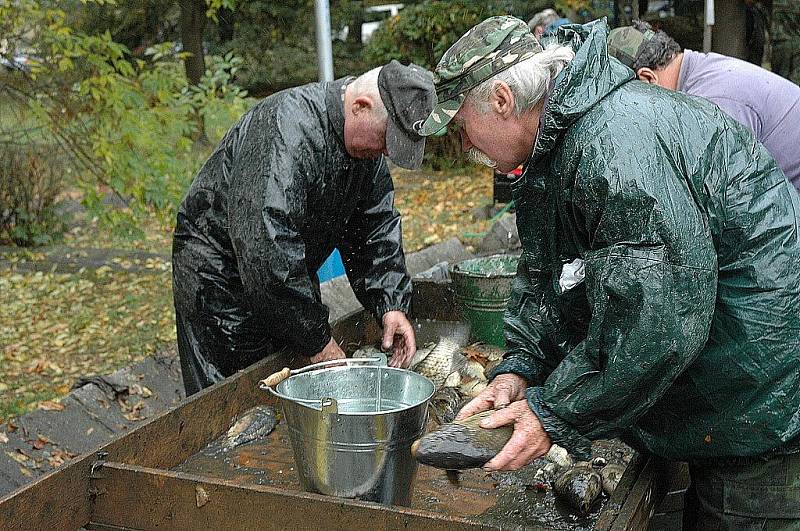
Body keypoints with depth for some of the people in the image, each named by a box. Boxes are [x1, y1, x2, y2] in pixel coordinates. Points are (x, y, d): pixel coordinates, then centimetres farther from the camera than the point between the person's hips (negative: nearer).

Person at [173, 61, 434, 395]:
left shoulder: (368, 144, -5)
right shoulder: (288, 131, -33)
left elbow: (378, 228, 1)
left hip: (292, 276, 8)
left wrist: (391, 305, -13)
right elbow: (268, 252, -37)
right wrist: (318, 341, -30)